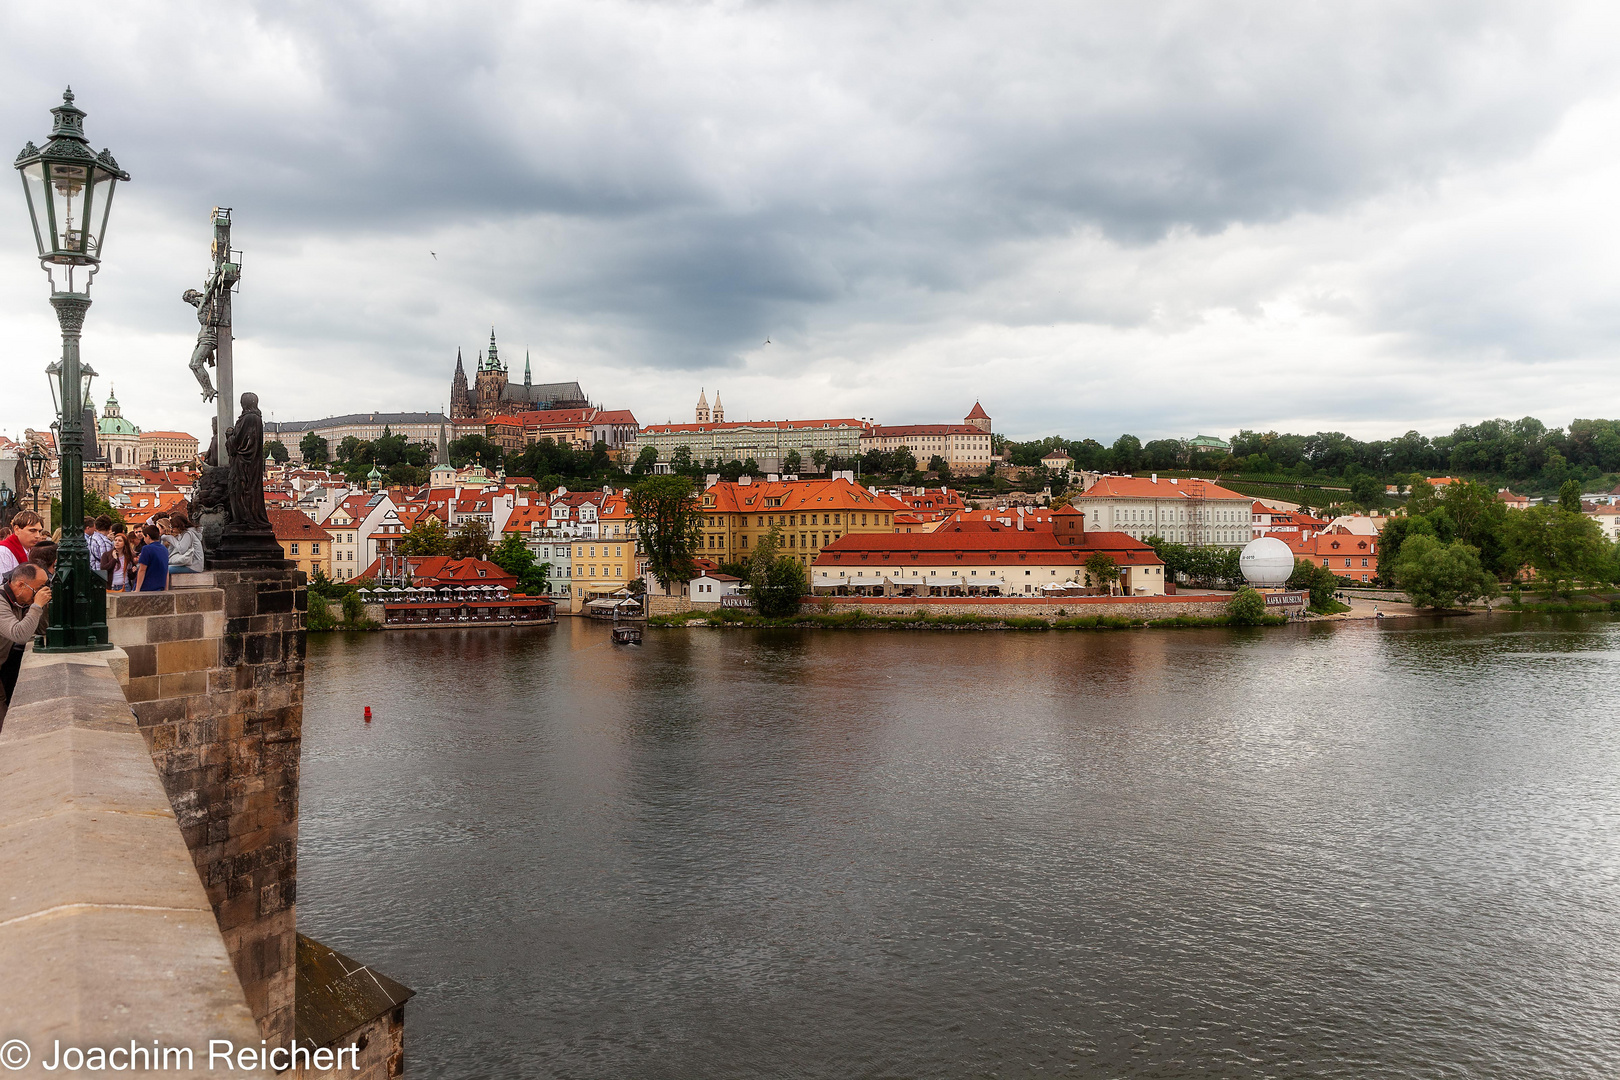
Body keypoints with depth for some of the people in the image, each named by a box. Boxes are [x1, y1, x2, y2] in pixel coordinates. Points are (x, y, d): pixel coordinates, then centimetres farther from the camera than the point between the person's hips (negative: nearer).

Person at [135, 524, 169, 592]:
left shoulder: (147, 549, -9)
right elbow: (167, 572, 17)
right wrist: (166, 589, 22)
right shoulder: (165, 550, 12)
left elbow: (142, 570, -11)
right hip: (160, 590, 7)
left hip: (146, 589, -7)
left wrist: (137, 590, -10)